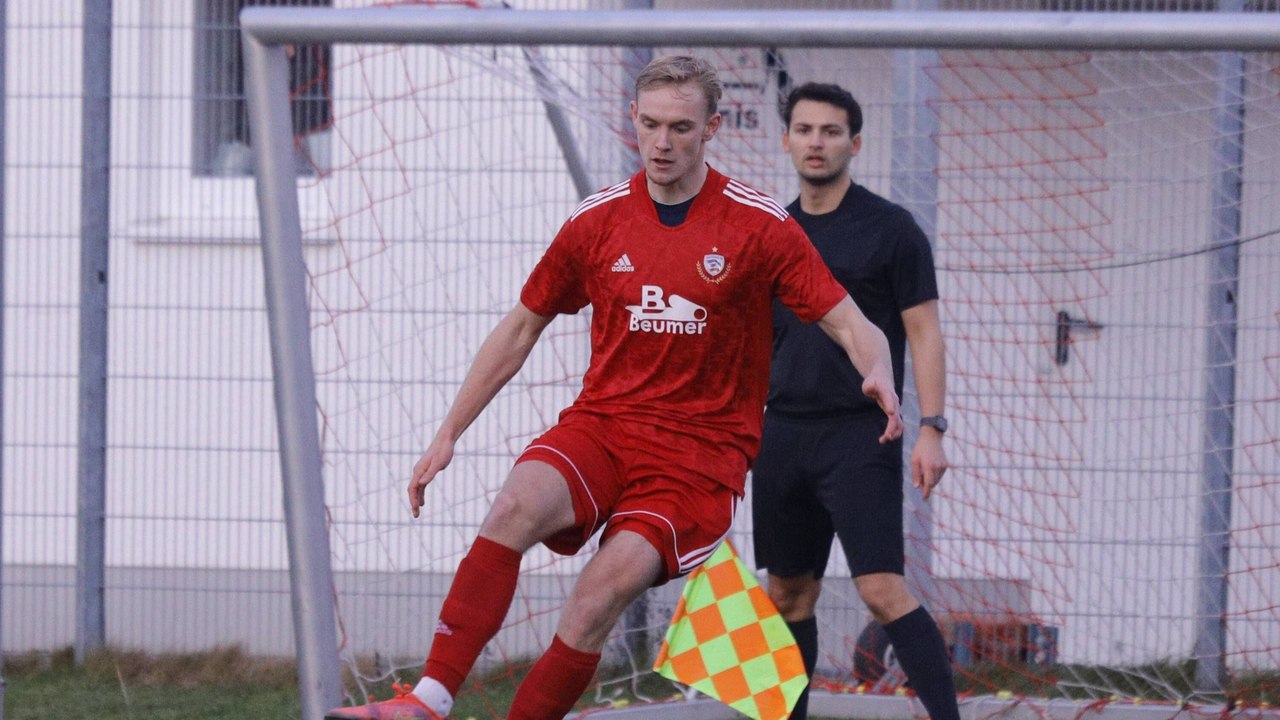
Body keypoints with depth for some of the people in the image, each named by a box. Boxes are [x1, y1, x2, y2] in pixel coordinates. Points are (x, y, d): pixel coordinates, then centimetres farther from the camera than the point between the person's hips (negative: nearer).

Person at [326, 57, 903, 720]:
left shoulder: (761, 227, -2)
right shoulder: (597, 221, 7)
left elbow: (850, 325, -3)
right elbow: (521, 327, 18)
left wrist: (878, 376, -27)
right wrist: (448, 433, 15)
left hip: (703, 451, -2)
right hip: (600, 425, 2)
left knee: (599, 598, -26)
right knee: (516, 507, -30)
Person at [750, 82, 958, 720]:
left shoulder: (890, 229, -3)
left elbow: (923, 333, -5)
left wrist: (931, 429, -13)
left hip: (859, 434, -6)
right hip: (783, 436, 6)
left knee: (882, 588, -16)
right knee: (789, 595, 9)